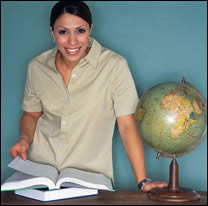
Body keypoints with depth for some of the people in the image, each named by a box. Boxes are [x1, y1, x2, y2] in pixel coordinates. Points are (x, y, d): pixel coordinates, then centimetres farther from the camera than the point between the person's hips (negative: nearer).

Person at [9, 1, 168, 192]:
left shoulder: (114, 65, -10)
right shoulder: (37, 67, 2)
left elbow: (127, 125, -9)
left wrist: (142, 181, -11)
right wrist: (25, 139, -3)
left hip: (90, 175, -2)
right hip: (40, 171, 3)